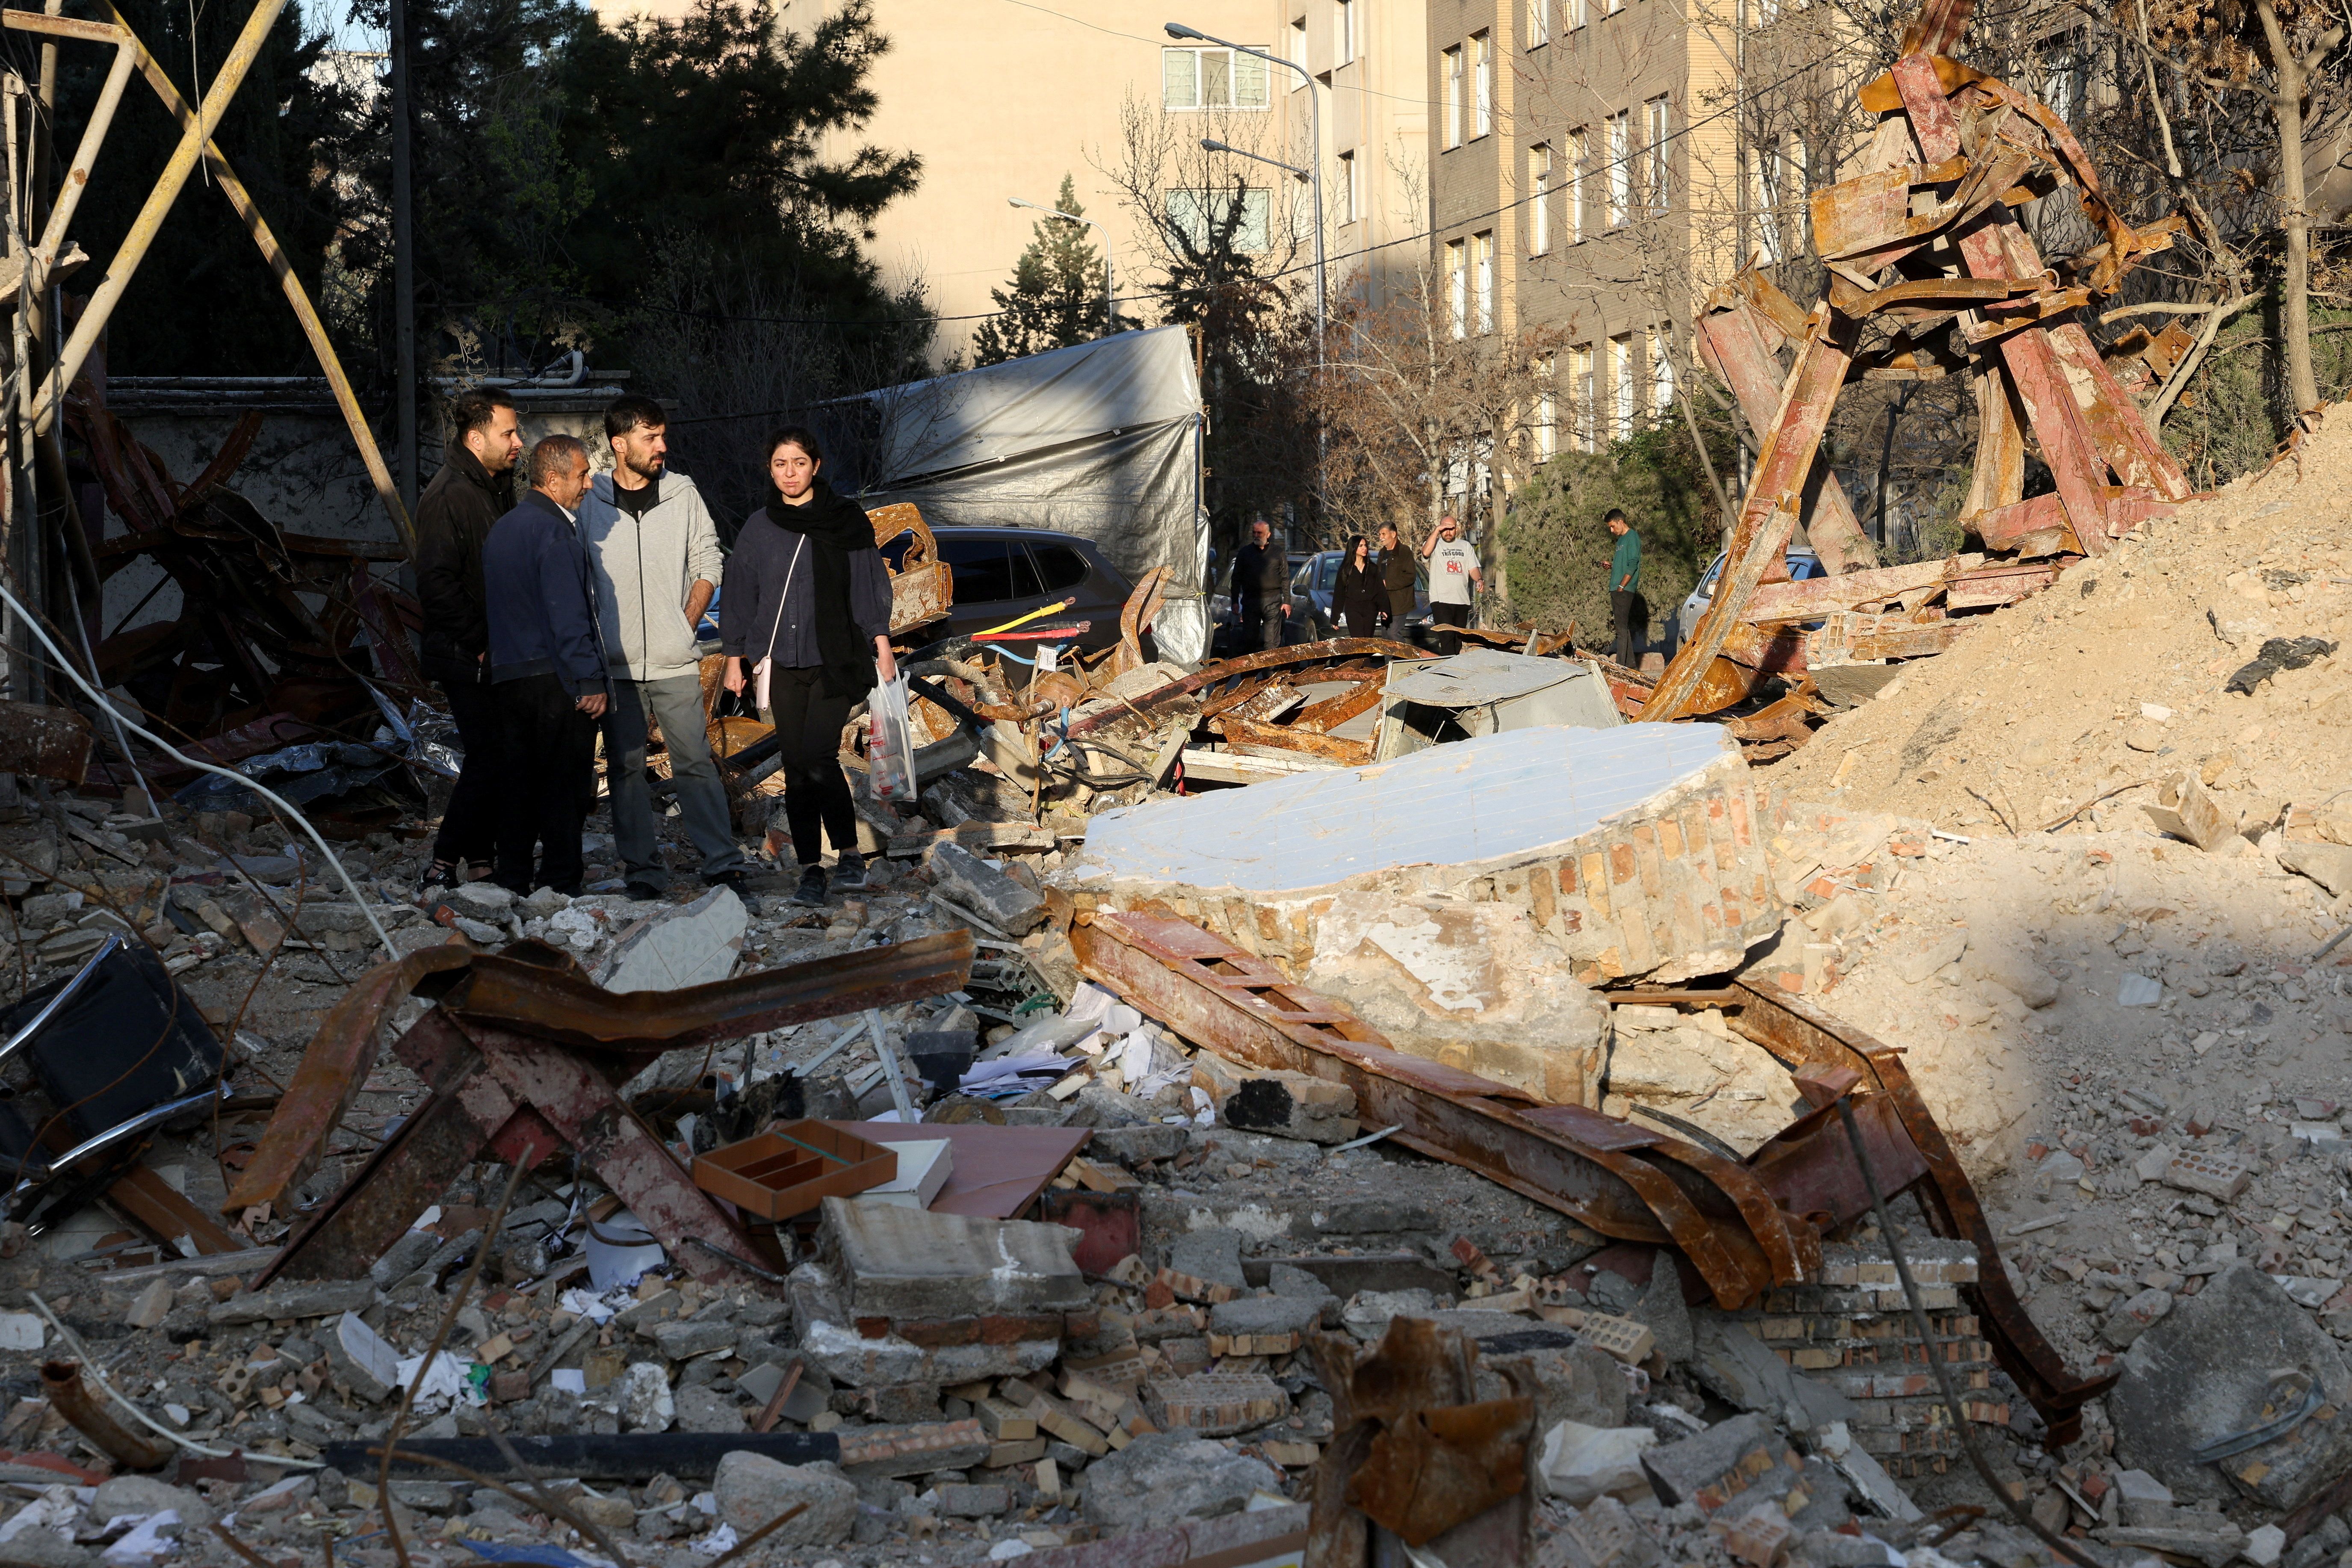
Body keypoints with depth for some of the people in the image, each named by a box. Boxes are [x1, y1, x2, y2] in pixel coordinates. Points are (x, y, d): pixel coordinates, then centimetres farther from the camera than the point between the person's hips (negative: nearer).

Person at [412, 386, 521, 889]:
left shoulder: (497, 488, 14)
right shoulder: (448, 497, -16)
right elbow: (437, 586, -21)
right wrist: (482, 642, -17)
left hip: (498, 655, 9)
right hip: (467, 659, -9)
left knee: (498, 758, 10)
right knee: (490, 761, -11)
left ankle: (480, 861, 18)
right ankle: (445, 865, -4)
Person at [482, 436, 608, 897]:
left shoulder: (503, 528, 16)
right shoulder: (552, 531, -14)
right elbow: (568, 616, -19)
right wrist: (590, 681, -18)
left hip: (509, 675, 9)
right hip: (556, 678, -9)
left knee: (521, 782, 13)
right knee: (566, 785, -3)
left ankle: (513, 884, 16)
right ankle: (560, 885, -2)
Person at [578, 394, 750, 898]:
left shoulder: (682, 493, 5)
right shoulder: (589, 501, 2)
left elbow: (708, 565, 11)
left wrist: (685, 625, 2)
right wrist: (593, 638, 1)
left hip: (675, 663, 0)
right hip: (616, 665, 0)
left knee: (695, 762, -3)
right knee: (625, 769, 4)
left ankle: (723, 865, 1)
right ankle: (643, 870, 11)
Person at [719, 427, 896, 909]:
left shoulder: (847, 521, 3)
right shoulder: (758, 529, 8)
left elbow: (869, 584, 5)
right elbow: (740, 595, 13)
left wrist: (881, 645, 0)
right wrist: (735, 658, 11)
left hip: (836, 661, -3)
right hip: (782, 665, 3)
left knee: (819, 758, -16)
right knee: (797, 769, 2)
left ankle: (849, 853, -1)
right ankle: (811, 869, 8)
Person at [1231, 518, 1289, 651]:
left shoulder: (1278, 554, 10)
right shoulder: (1245, 552, 12)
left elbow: (1285, 579, 9)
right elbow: (1236, 579, 12)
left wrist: (1287, 601, 1)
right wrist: (1235, 602, 5)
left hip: (1272, 602, -1)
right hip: (1250, 601, 1)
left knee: (1272, 643, -4)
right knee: (1249, 641, 0)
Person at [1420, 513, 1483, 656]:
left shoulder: (1465, 546, 17)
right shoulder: (1435, 544, 5)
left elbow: (1473, 569, 12)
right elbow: (1426, 552, -19)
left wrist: (1479, 579, -9)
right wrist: (1437, 531, -17)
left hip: (1462, 600, 5)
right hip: (1441, 600, -5)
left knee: (1458, 640, 6)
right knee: (1447, 637, -17)